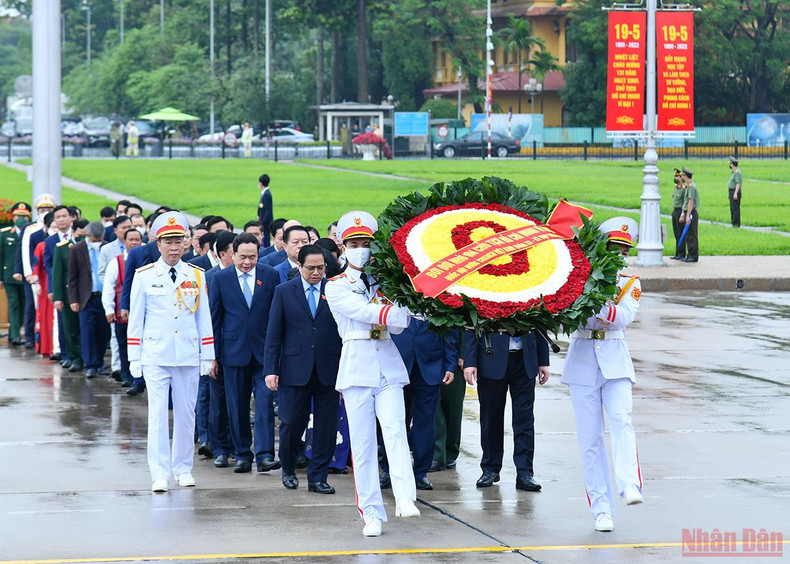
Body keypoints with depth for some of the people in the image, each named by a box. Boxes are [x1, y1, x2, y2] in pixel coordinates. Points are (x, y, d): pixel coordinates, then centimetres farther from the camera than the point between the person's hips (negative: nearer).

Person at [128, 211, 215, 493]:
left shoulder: (196, 276, 6)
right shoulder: (144, 276, 1)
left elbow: (204, 318, 10)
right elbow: (135, 319, 4)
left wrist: (207, 356, 7)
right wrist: (134, 358, 1)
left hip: (188, 356, 2)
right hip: (155, 357, -2)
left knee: (186, 413, 8)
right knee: (157, 414, -6)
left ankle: (183, 469, 20)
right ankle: (159, 475, -6)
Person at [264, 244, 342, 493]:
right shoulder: (284, 292, 5)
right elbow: (274, 333, 4)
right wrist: (270, 369, -3)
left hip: (328, 370, 1)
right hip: (295, 369, -1)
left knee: (326, 426, 1)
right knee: (292, 423, 3)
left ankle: (317, 477, 10)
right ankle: (288, 469, 27)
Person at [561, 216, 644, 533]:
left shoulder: (629, 284, 9)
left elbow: (624, 317, -10)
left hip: (615, 361, 0)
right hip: (582, 361, 0)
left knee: (622, 420, -23)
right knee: (590, 438, -2)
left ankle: (630, 486, -36)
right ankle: (601, 509, -1)